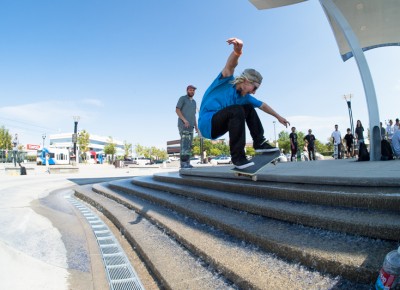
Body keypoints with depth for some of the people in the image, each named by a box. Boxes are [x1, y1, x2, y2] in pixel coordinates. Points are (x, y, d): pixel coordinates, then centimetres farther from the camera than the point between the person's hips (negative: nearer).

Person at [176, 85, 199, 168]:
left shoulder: (194, 102, 24)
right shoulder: (182, 98, 3)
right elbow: (177, 110, -7)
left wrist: (196, 126, 13)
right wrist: (184, 120, -20)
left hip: (190, 126, 7)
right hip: (183, 124, -7)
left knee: (189, 145, 2)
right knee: (185, 143, -17)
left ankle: (187, 163, 2)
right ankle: (183, 163, -20)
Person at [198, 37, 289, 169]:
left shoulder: (244, 97, 10)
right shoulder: (226, 81, -9)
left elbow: (263, 105, 23)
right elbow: (231, 65, -32)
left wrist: (278, 117, 30)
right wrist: (237, 50, -51)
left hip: (218, 125, 8)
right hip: (207, 123, -8)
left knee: (249, 108, 11)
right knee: (237, 110, -31)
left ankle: (259, 142, 10)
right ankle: (237, 156, -27)